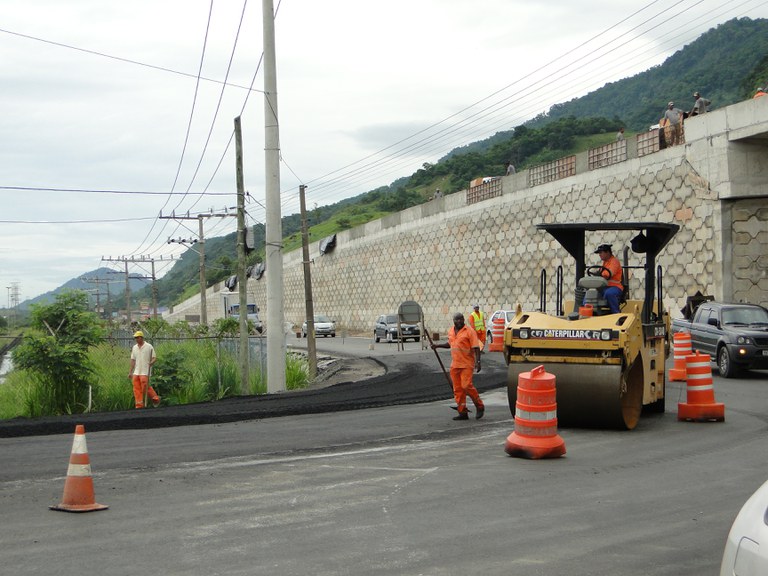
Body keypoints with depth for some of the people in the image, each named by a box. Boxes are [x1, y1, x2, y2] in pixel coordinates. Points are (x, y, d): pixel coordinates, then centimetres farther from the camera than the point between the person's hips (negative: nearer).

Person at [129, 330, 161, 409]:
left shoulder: (149, 346, -4)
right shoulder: (134, 347, 13)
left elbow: (154, 357, -3)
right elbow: (133, 360, 17)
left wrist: (151, 362, -25)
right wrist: (130, 372, 15)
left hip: (145, 372, -6)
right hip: (136, 372, 6)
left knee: (145, 387, -10)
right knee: (137, 389, 1)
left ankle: (155, 398, 9)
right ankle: (139, 405, 5)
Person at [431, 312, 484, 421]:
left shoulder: (469, 332, -8)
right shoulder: (451, 331, 11)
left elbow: (476, 348, -12)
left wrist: (478, 361, -20)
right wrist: (438, 346, 19)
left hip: (466, 364, -7)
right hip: (454, 365, 7)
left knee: (466, 385, -15)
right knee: (457, 389, 6)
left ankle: (480, 407, 4)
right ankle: (463, 413, 12)